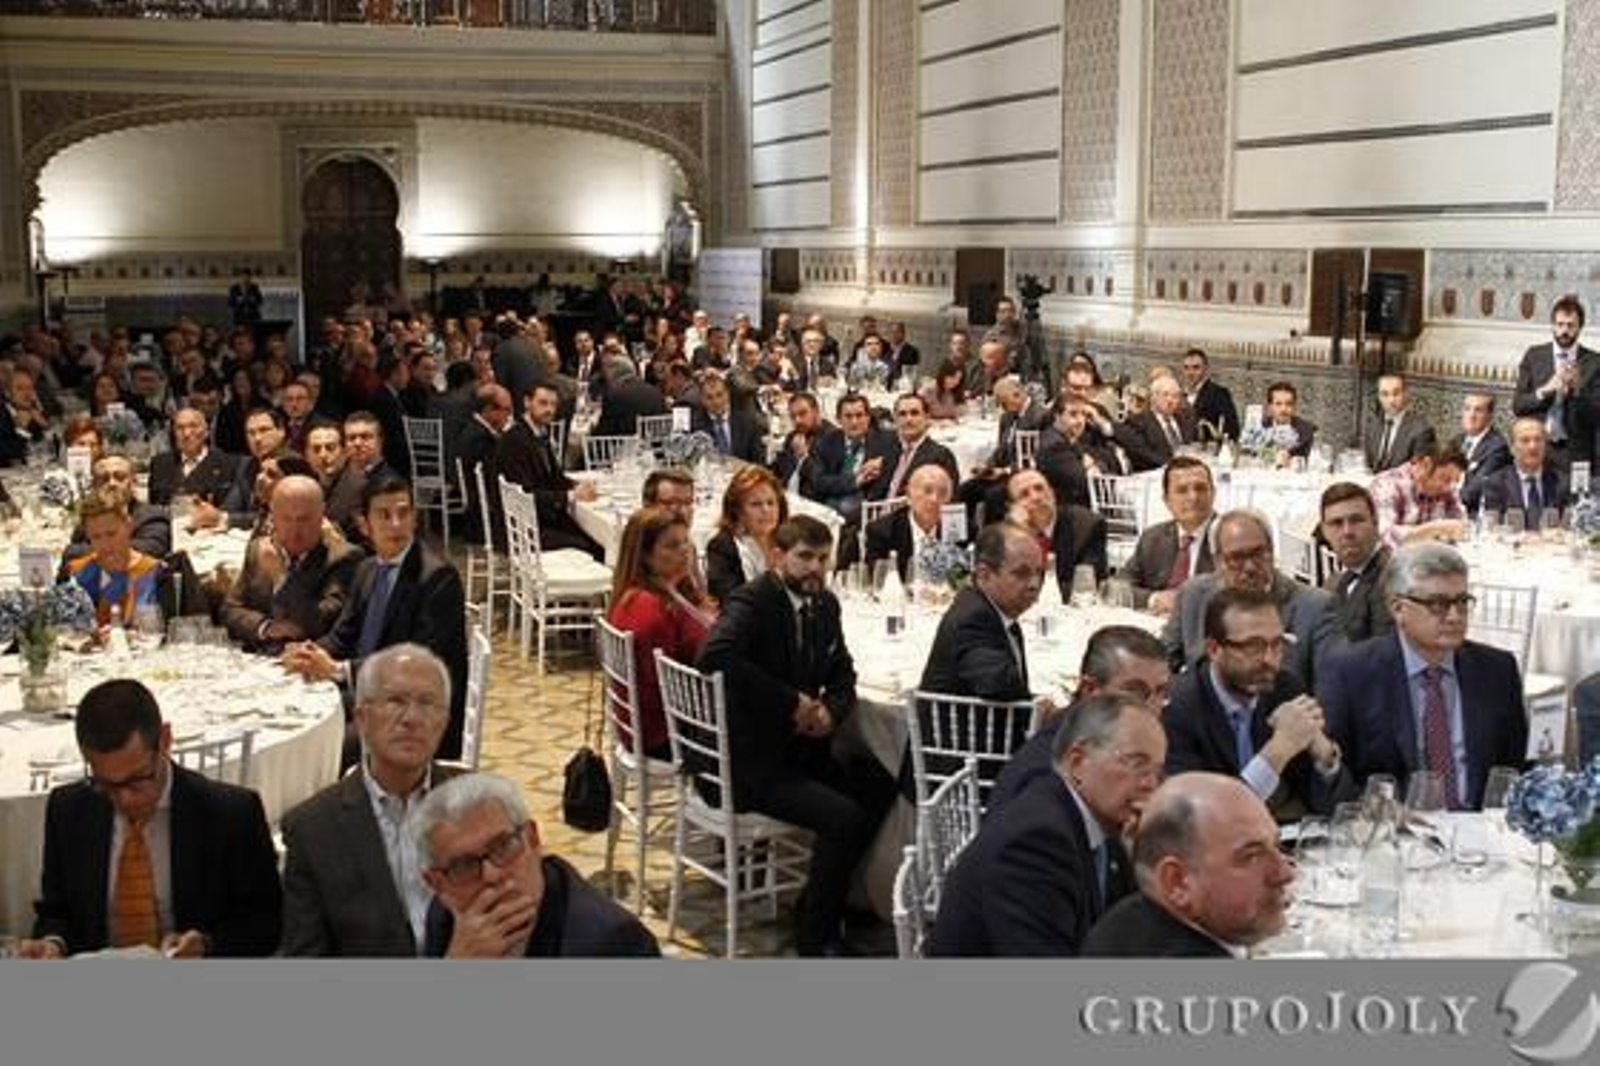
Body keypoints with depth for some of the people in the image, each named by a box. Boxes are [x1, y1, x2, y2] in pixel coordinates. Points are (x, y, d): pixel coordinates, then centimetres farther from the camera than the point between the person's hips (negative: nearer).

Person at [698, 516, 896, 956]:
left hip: (799, 746, 9)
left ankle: (831, 900, 17)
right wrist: (790, 701, -28)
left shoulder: (824, 604, 8)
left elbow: (842, 672, 18)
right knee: (843, 817, -21)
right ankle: (815, 933, -2)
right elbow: (715, 656, -35)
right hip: (749, 759, -8)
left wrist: (831, 709, -6)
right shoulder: (751, 601, -17)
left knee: (880, 788, 0)